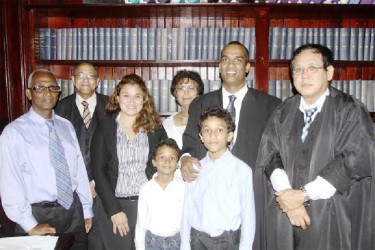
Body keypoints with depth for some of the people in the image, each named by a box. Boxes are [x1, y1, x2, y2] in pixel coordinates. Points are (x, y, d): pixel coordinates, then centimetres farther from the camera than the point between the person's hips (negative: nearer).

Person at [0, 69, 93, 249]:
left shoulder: (66, 126, 6)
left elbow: (79, 170, 7)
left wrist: (87, 209, 7)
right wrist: (30, 226, -13)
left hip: (73, 211, 5)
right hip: (38, 215, -4)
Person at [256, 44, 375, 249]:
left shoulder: (349, 110, -5)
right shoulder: (283, 112, 6)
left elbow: (355, 159, -14)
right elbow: (270, 154, -1)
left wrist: (303, 194, -16)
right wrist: (285, 193, -17)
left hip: (332, 217, -3)